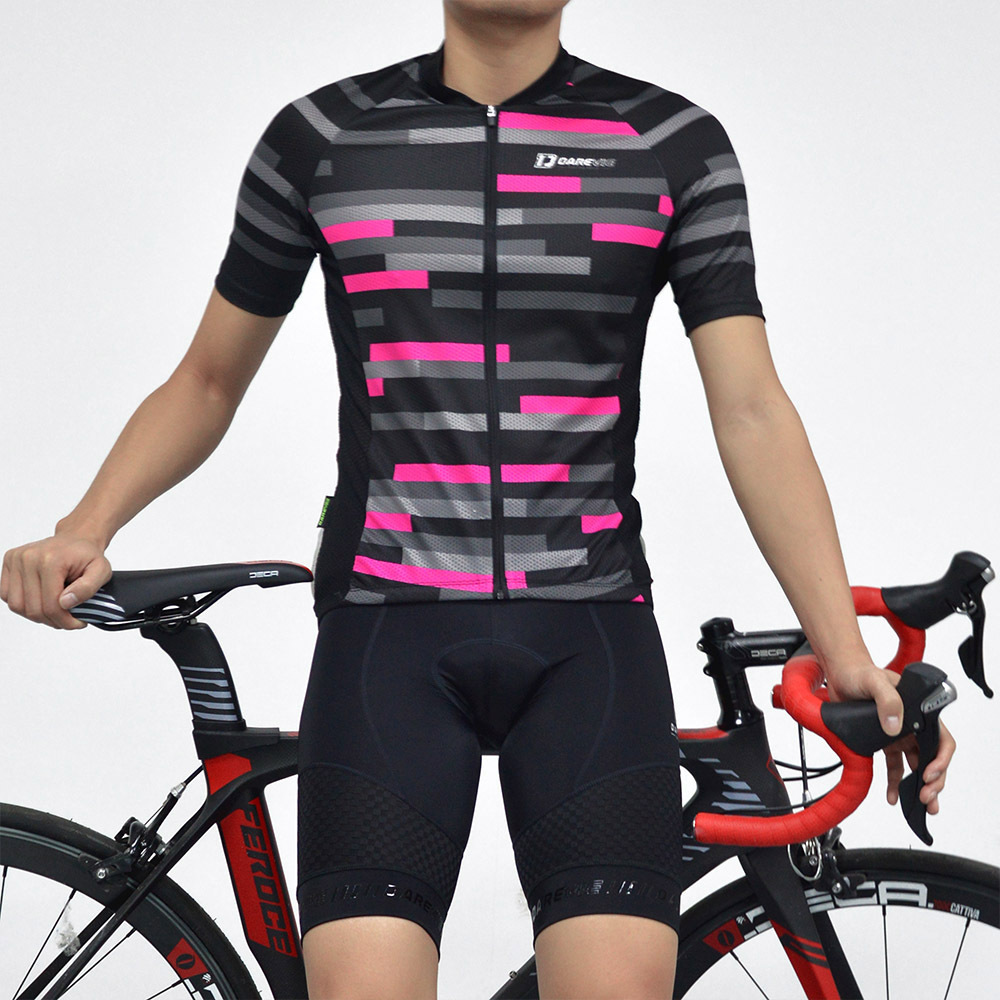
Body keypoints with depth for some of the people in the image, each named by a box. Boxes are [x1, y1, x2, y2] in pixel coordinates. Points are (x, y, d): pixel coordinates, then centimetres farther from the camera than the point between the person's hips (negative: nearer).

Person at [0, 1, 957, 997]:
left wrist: (847, 655, -8)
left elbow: (752, 411, 1)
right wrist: (81, 532, -2)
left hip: (589, 631, 0)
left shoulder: (676, 146, 6)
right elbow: (207, 382, 15)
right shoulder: (319, 138, 8)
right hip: (389, 624, 0)